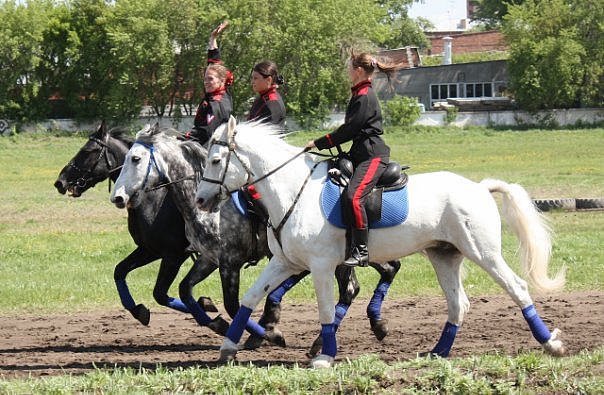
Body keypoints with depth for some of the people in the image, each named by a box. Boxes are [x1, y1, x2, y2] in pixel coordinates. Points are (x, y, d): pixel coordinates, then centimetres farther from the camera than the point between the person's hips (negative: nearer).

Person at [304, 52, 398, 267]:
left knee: (353, 197, -27)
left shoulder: (364, 96, -13)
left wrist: (319, 143, -10)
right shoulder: (360, 94, 19)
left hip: (373, 156, -12)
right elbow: (351, 129, 23)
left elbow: (349, 129, -16)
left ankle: (361, 251, -28)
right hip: (362, 154, 12)